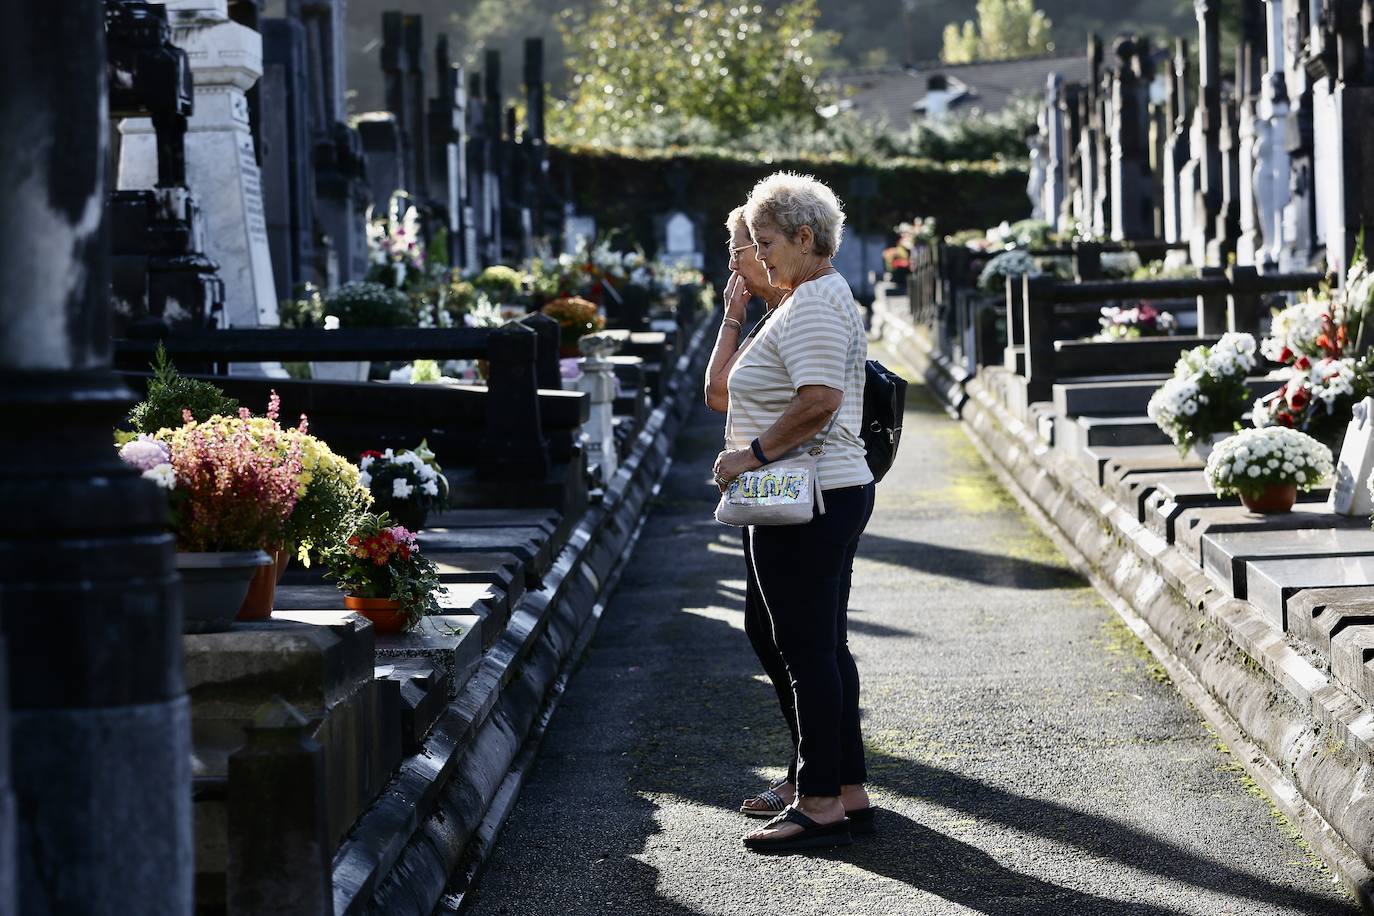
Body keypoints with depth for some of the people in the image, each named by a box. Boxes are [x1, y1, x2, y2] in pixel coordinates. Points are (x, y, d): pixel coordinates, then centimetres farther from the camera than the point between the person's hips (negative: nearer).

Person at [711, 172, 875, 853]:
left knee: (808, 650, -7)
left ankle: (820, 803, -3)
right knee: (823, 647, 14)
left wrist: (752, 454, -20)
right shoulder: (826, 297, 19)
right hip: (835, 492, 11)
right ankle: (845, 790, 20)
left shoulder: (810, 306, -15)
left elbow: (819, 401, -27)